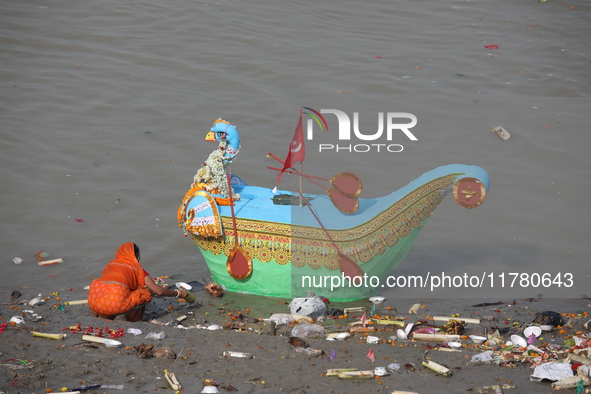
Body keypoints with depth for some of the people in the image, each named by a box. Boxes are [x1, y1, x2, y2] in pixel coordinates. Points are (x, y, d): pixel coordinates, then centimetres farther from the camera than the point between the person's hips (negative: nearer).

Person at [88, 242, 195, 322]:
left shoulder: (110, 265, 26)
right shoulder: (136, 268, 17)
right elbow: (159, 291, 15)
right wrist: (179, 293, 31)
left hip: (94, 305, 4)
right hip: (116, 304, -3)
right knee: (146, 293, 18)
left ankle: (106, 317, 20)